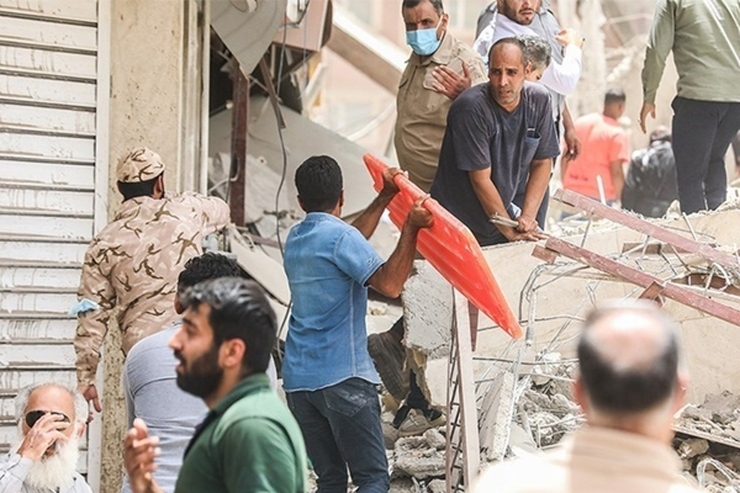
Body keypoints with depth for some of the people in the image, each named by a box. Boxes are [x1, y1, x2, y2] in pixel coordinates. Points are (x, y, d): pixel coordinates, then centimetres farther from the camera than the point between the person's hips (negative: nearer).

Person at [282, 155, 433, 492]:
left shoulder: (296, 238, 15)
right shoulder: (339, 236, -10)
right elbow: (389, 284, -20)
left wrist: (386, 197, 33)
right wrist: (411, 227, -17)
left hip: (297, 379, 8)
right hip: (342, 378, -8)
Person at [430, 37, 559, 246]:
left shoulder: (539, 100, -3)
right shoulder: (471, 108, -21)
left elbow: (542, 164, 4)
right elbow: (481, 179, -19)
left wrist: (527, 217, -8)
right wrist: (510, 232, -14)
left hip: (502, 214, 5)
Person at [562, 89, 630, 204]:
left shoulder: (580, 122, 9)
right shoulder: (618, 134, -9)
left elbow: (565, 159, 14)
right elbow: (616, 172, -14)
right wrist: (617, 197, -2)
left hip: (571, 191, 6)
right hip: (599, 196, -6)